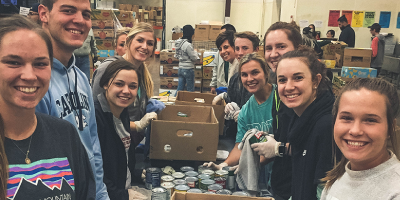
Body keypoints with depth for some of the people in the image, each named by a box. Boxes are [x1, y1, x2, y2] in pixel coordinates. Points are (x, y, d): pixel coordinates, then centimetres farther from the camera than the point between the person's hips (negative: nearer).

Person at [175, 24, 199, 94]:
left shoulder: (178, 42, 3)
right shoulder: (188, 45, -21)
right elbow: (194, 58, -14)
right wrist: (195, 52, 4)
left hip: (180, 68, 8)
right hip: (188, 69, -8)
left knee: (179, 89, 14)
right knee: (190, 91, 5)